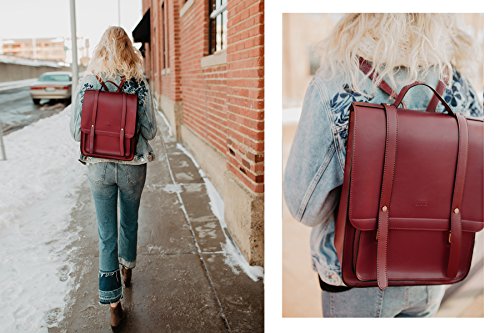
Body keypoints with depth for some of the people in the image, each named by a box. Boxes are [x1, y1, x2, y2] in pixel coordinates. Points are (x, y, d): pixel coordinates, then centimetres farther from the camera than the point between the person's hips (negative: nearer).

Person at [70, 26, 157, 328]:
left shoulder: (87, 82, -5)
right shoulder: (139, 83, -9)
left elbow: (77, 130, -4)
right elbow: (150, 130, -9)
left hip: (99, 166, 0)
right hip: (133, 166, 0)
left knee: (107, 233, 6)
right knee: (129, 223, 22)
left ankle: (113, 303, 8)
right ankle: (127, 270, 46)